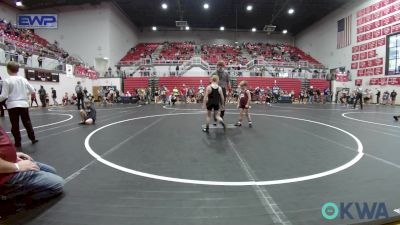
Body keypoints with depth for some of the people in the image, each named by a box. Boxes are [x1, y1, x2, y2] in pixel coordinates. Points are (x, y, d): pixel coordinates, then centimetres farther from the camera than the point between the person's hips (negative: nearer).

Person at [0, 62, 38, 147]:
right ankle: (33, 138, 17)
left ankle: (17, 142, 10)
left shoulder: (7, 81, -9)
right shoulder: (23, 79, 3)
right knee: (27, 123, 14)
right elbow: (32, 90, 7)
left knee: (15, 125, 4)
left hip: (12, 105, -4)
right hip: (24, 104, 4)